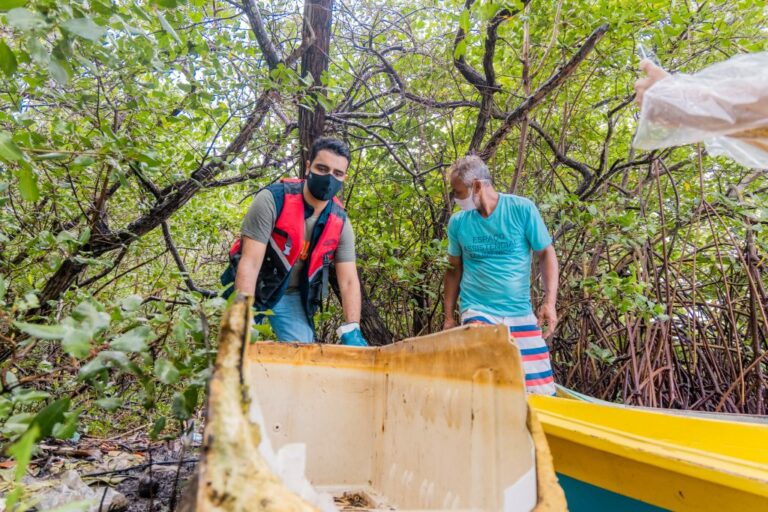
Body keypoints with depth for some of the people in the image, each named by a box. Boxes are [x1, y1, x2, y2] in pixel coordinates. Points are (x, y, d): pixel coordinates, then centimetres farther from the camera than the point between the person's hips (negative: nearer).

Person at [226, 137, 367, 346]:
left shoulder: (340, 222, -12)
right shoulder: (272, 199, -24)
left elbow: (348, 281, -13)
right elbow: (249, 263, -27)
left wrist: (351, 330, -26)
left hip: (292, 295, 3)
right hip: (249, 288, -3)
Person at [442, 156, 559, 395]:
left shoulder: (522, 209, -4)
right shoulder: (457, 222, 2)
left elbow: (546, 254, 0)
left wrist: (549, 302, -10)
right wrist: (449, 317, 9)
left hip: (521, 314, 0)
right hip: (478, 312, 0)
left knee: (542, 389, 3)